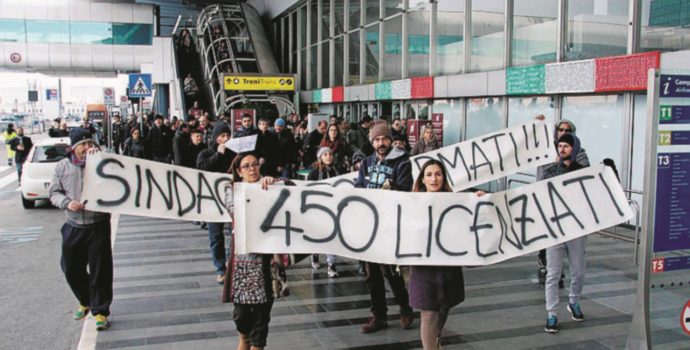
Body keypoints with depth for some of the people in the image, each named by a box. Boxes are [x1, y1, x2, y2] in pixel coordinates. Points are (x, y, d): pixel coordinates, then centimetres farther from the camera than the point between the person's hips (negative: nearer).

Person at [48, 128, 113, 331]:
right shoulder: (63, 166, 4)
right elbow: (54, 192, 7)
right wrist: (67, 202, -13)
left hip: (98, 225, -3)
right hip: (73, 227, 3)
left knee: (100, 270, -1)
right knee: (71, 268, 14)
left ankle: (100, 311, 13)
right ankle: (85, 301, 39)